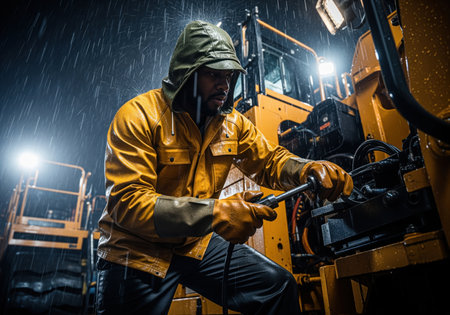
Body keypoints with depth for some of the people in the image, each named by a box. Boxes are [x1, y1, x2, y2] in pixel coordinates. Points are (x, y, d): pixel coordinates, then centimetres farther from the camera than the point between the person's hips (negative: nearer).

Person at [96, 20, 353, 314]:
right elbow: (128, 202, -26)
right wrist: (214, 213, -37)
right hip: (138, 251, -4)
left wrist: (308, 170, -21)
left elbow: (270, 161, 4)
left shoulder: (233, 122, 1)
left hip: (196, 244, 5)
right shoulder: (139, 115, -18)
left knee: (279, 287, -1)